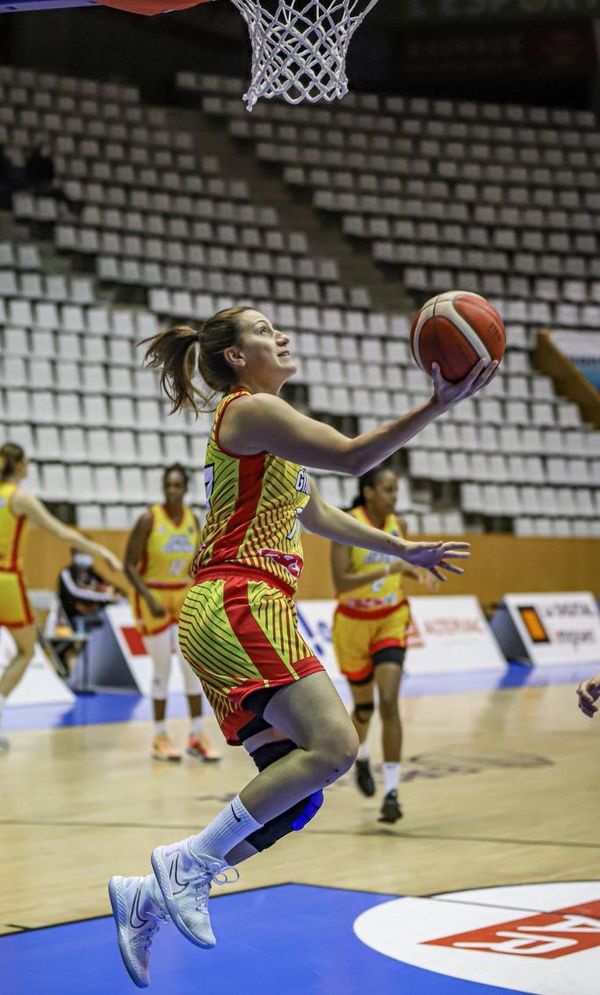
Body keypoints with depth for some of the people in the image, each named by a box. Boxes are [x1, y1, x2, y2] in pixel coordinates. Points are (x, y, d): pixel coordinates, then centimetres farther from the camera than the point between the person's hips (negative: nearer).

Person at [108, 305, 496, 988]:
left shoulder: (264, 421, 26)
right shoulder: (250, 409, -4)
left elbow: (314, 512, 35)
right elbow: (352, 456, -12)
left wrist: (403, 550, 35)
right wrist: (437, 407, -15)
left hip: (252, 612, 10)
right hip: (235, 604, -10)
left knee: (296, 792, 4)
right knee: (333, 744, -25)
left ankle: (149, 898, 9)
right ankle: (191, 860, -17)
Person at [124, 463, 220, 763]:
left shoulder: (193, 521, 0)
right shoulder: (149, 519, -16)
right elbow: (129, 565, -16)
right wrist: (150, 599, -24)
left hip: (182, 597, 5)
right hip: (151, 596, -5)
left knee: (192, 665, 1)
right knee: (162, 668, -2)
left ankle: (197, 736, 8)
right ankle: (160, 737, 11)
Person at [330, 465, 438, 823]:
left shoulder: (398, 524, -2)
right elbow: (340, 582, -26)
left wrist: (418, 573, -4)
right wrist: (388, 570, -35)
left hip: (391, 621, 2)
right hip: (354, 623, -2)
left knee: (389, 703, -15)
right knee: (364, 706, 14)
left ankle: (392, 791, -14)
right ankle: (361, 757, 48)